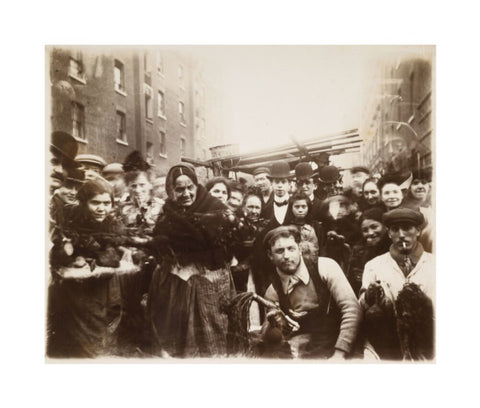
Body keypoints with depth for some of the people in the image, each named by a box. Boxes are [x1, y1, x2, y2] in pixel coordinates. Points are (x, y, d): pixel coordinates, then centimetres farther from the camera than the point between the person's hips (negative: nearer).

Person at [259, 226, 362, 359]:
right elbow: (269, 341, 8)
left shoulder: (324, 267, -5)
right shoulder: (273, 292, 4)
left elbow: (352, 308, -11)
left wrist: (339, 353, -17)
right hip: (300, 355, 3)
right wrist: (273, 325, -14)